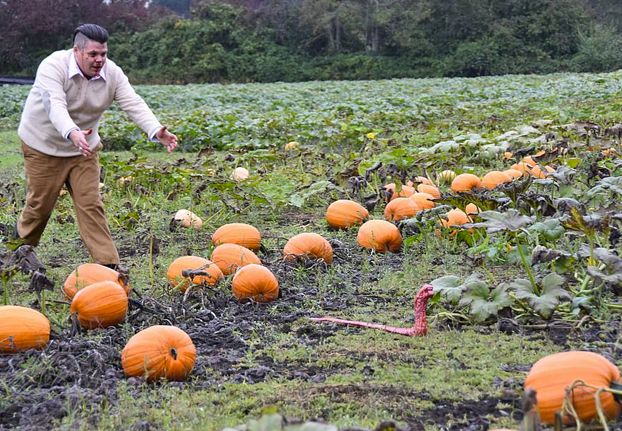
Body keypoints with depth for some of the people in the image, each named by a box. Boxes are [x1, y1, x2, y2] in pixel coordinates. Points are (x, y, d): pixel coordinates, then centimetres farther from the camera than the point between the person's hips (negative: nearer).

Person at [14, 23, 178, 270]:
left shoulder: (112, 73, -11)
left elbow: (134, 104, -21)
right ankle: (22, 245, 37)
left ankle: (108, 264, -3)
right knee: (40, 203, 7)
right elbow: (56, 106, -39)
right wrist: (72, 133, -59)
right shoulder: (53, 67, -25)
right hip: (44, 146, -3)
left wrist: (156, 131, -40)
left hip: (84, 148, 3)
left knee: (90, 204, -2)